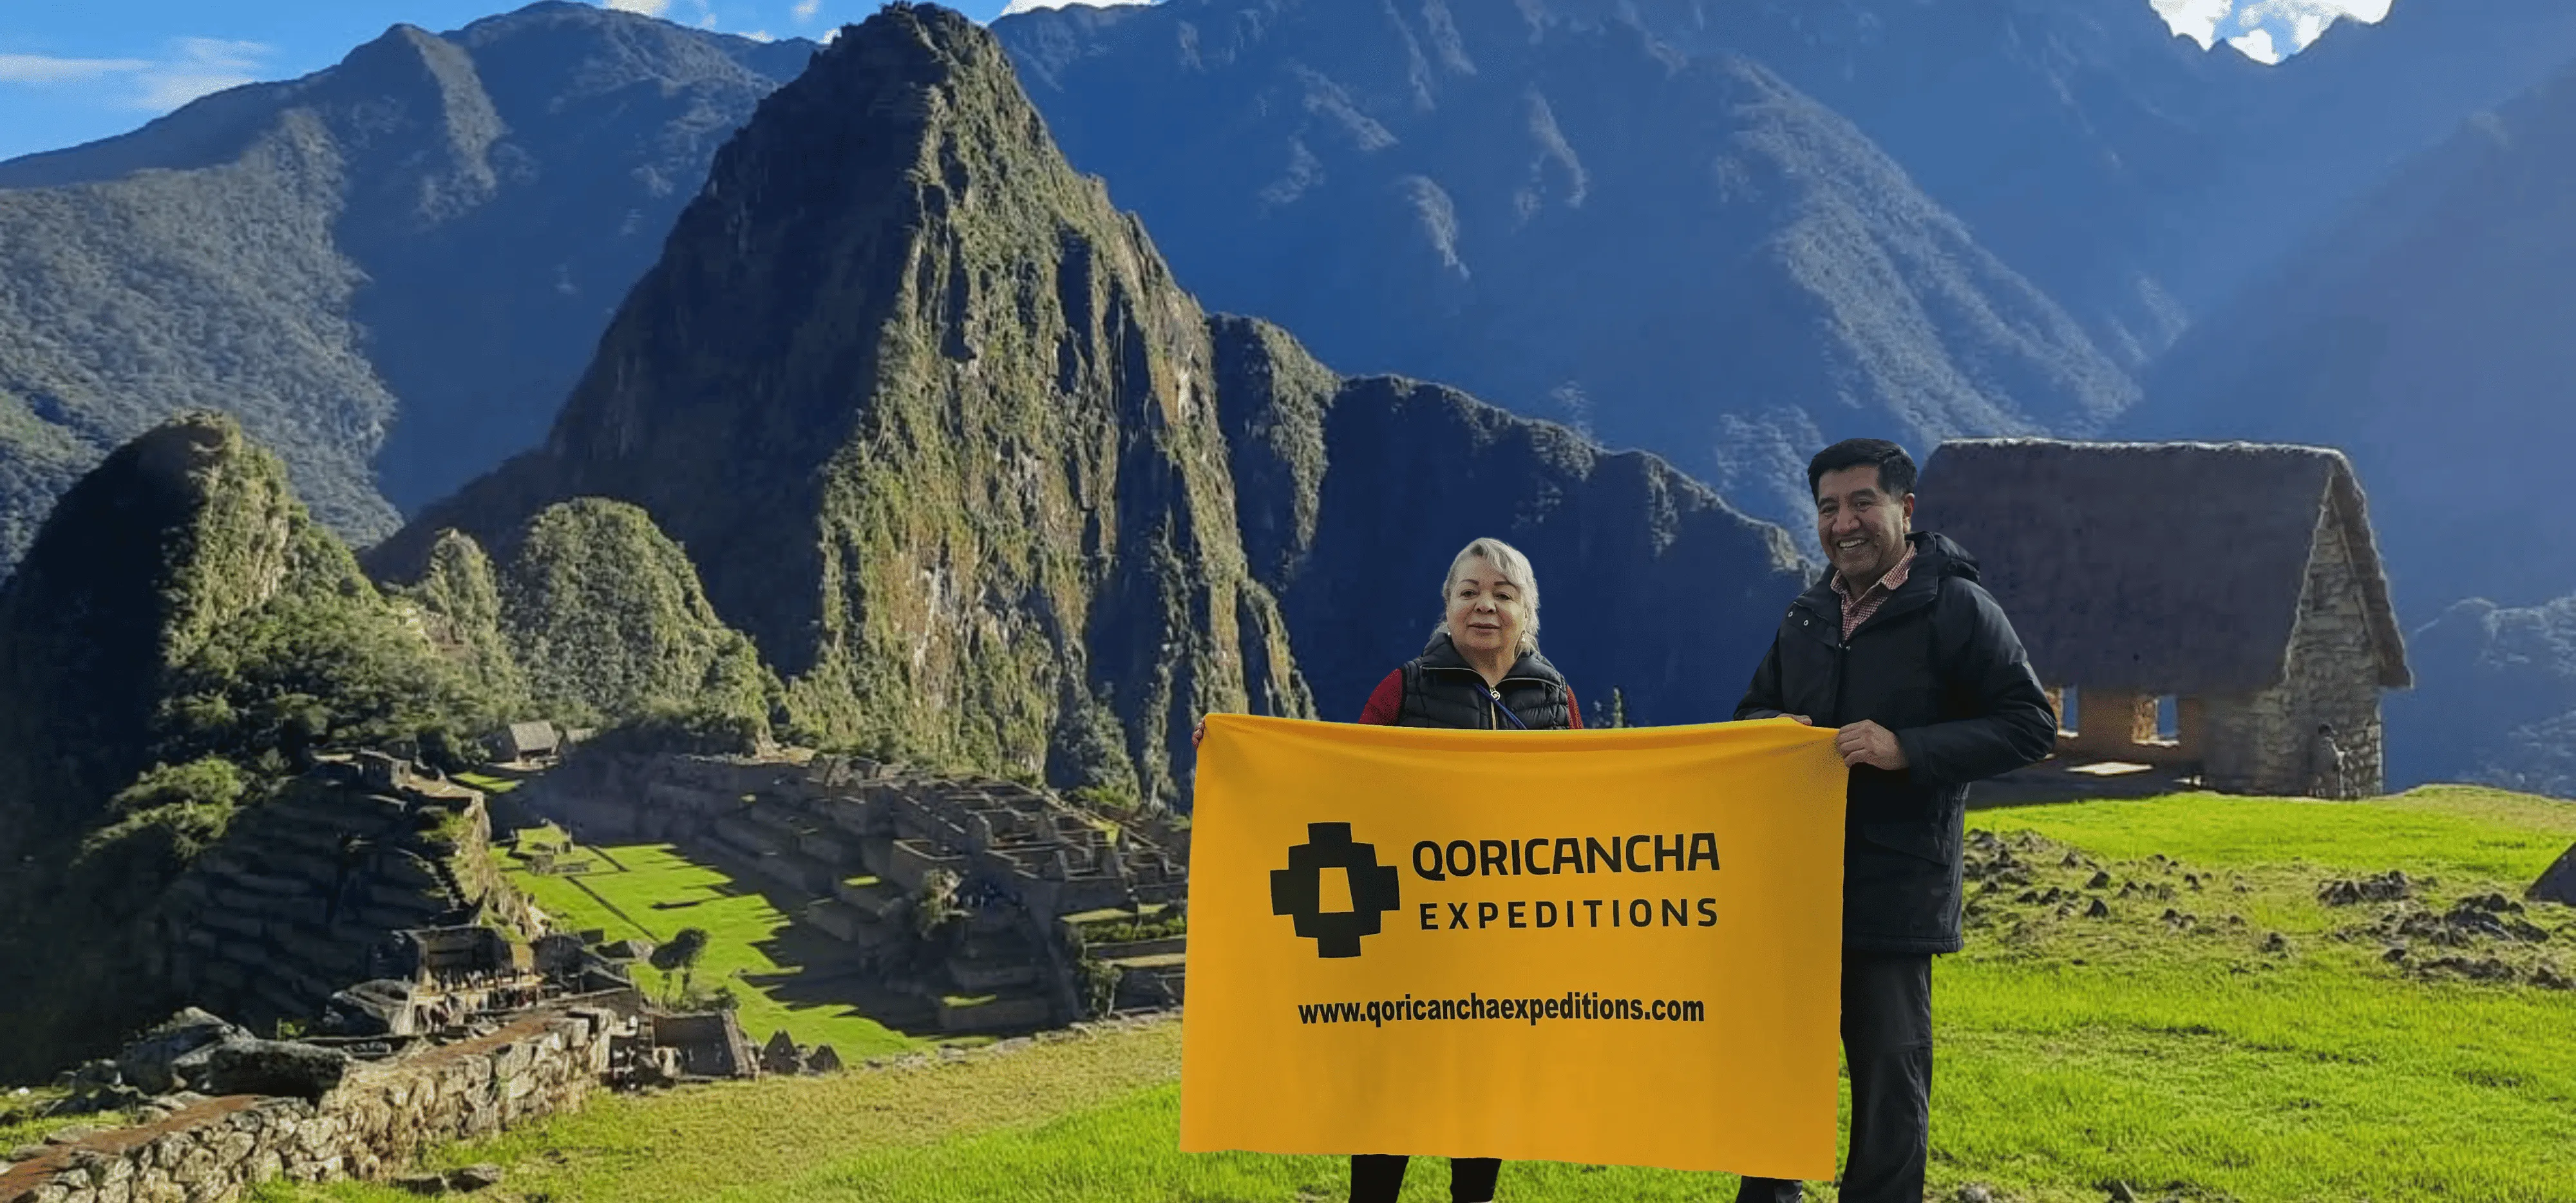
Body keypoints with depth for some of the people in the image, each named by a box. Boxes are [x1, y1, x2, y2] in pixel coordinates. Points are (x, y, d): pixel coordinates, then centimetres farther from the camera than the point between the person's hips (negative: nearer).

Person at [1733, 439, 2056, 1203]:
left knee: (1889, 1073, 2)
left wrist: (1907, 750, -21)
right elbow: (1750, 716, 23)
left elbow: (2030, 725, -11)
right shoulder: (1809, 617, 12)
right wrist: (1772, 729, -3)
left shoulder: (1957, 609, -7)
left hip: (1895, 892, -6)